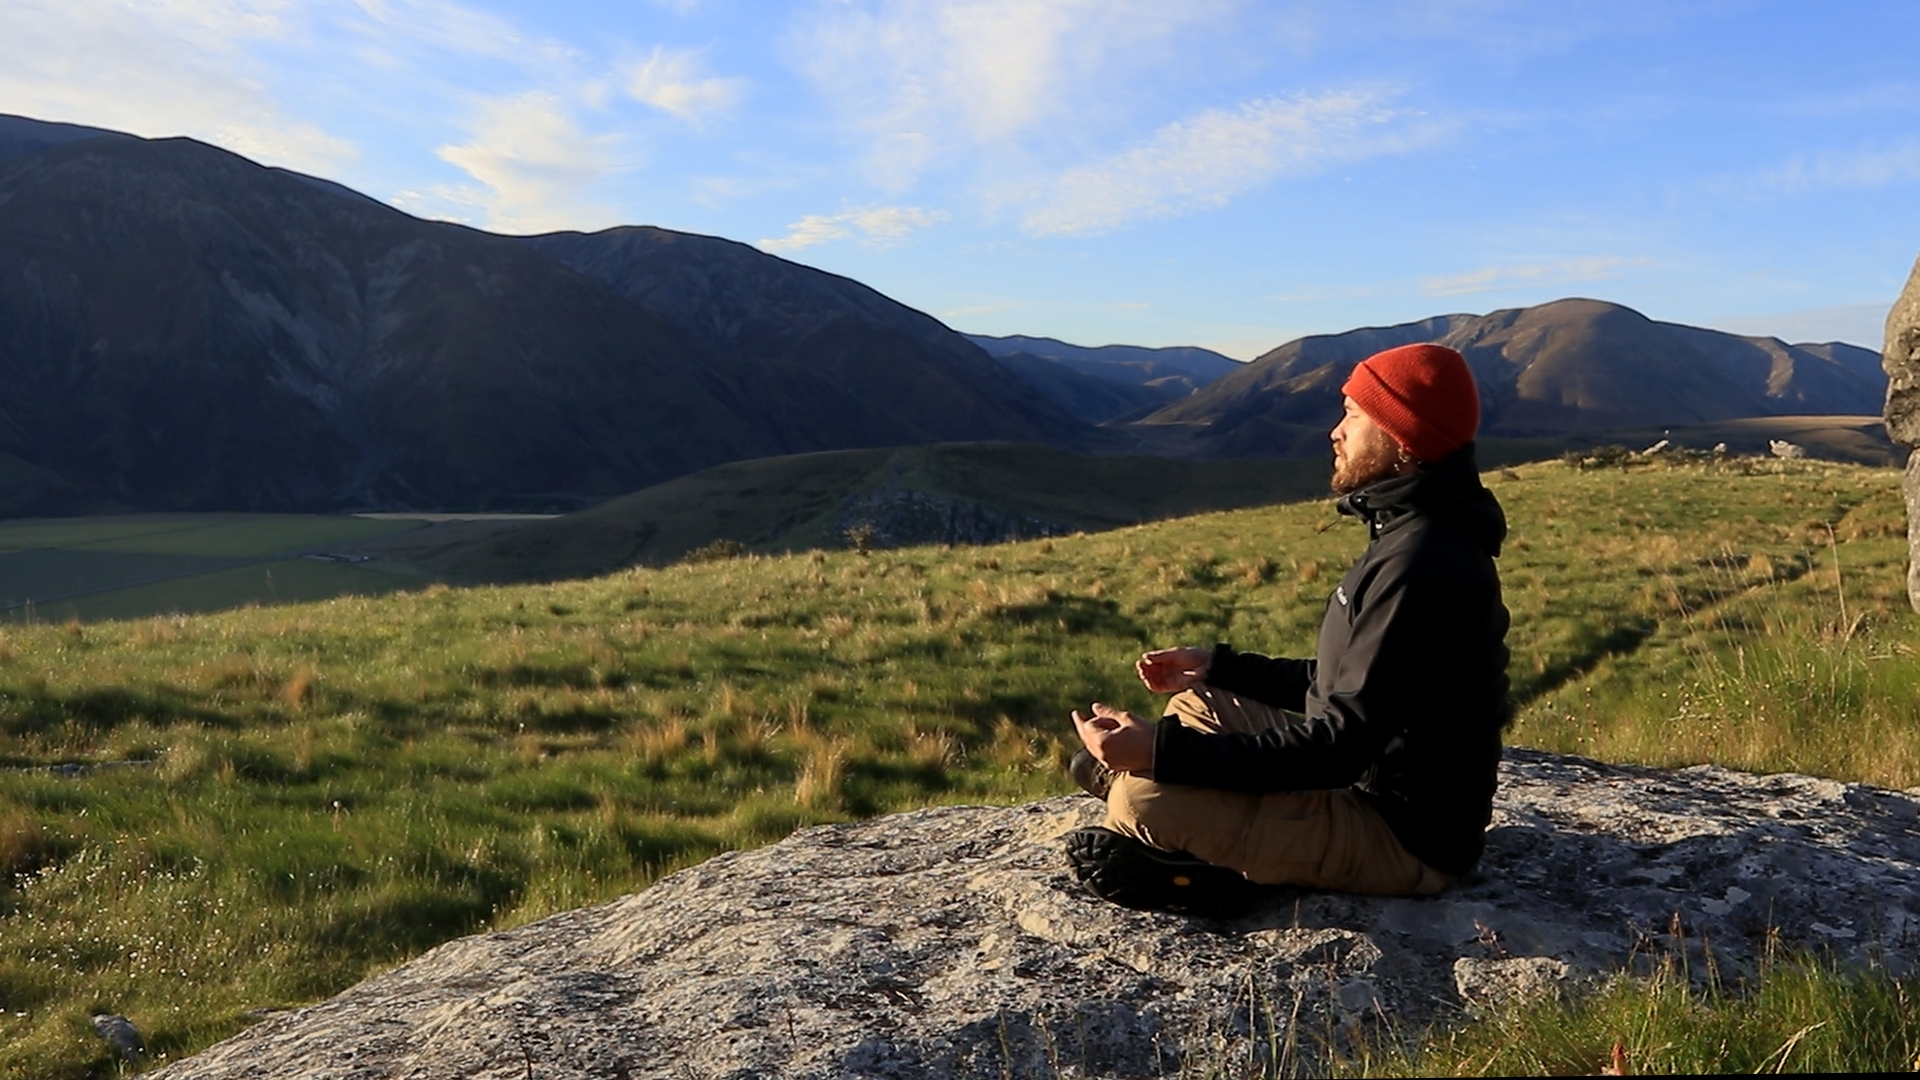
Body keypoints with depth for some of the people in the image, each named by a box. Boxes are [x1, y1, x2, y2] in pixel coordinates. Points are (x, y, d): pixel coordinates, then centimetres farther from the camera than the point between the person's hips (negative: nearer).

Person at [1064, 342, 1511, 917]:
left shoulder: (1419, 567, -26)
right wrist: (1215, 666, 12)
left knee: (1145, 799, -25)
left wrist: (1161, 752, -31)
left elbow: (1340, 746, -29)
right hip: (1379, 784, 11)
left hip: (1406, 842, -10)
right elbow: (1348, 685, 16)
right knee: (1197, 706, 18)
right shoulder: (1414, 536, 8)